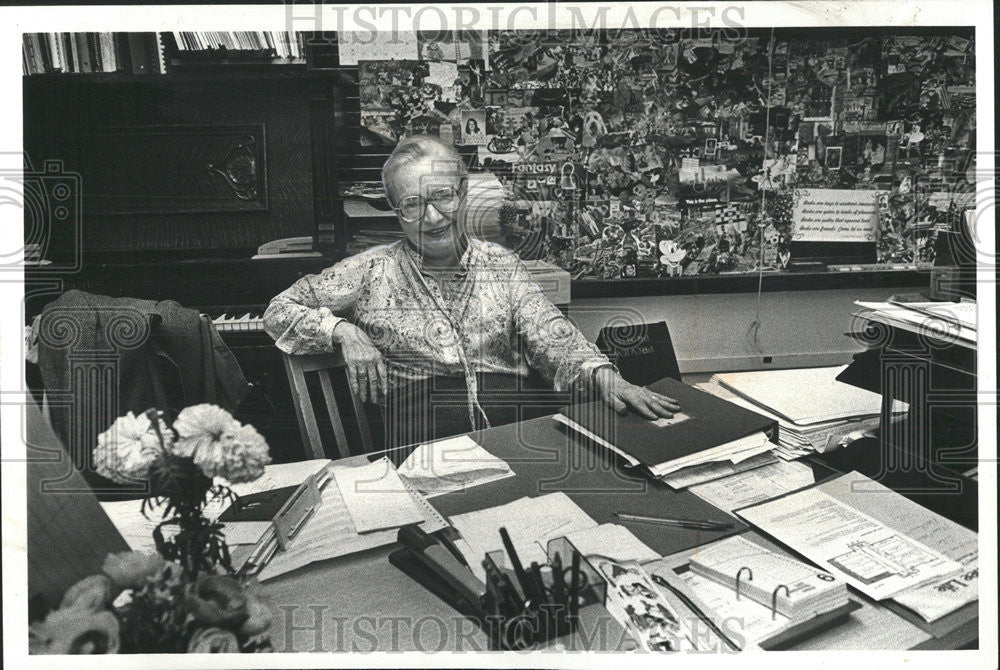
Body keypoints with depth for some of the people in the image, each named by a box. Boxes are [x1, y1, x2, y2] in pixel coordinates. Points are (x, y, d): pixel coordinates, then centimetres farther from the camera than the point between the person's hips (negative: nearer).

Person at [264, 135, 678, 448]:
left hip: (513, 417, 3)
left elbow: (553, 341, 4)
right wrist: (345, 331, -1)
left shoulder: (503, 266, 16)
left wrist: (604, 375, -17)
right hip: (420, 427, -2)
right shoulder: (373, 271, 11)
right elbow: (279, 312, 18)